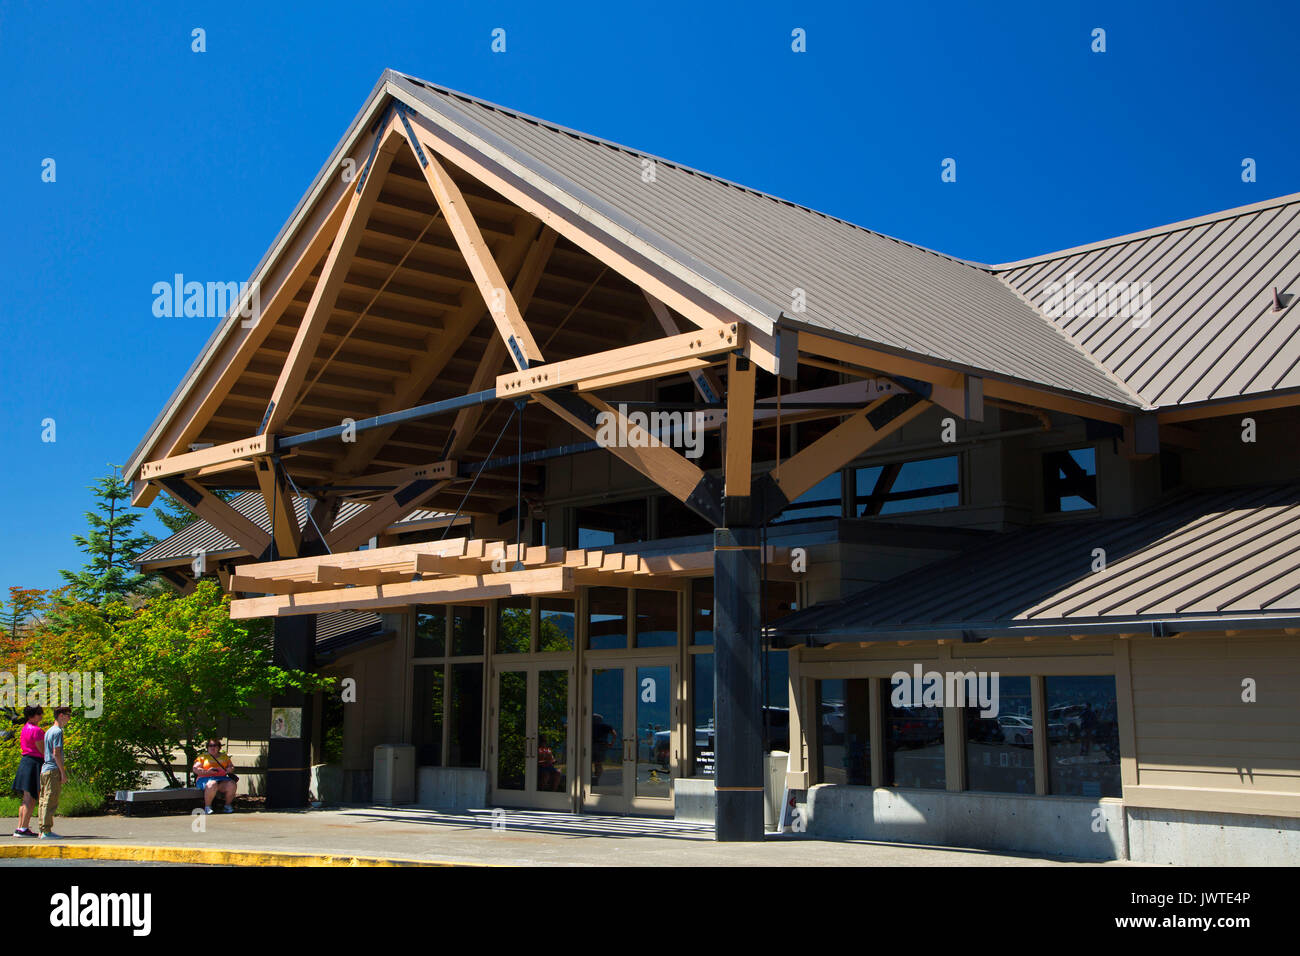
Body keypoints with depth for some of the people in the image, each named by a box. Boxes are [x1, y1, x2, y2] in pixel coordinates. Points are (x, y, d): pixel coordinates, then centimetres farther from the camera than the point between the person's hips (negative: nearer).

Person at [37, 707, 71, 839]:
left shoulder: (49, 731, 18)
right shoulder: (58, 731, -10)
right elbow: (56, 753, -15)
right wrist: (63, 773, -13)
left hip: (44, 769, 9)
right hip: (53, 770, -9)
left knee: (44, 801, 9)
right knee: (51, 802, -8)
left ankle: (43, 830, 12)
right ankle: (47, 831, -9)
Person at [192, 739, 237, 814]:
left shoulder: (224, 756, 24)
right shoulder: (203, 757, 13)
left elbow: (232, 766, 25)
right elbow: (195, 769, 3)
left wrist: (230, 769, 0)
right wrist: (207, 771, -13)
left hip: (222, 778, 3)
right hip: (206, 778, -3)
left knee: (232, 785, -29)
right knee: (212, 785, -40)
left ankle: (228, 805, -9)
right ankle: (207, 807, -23)